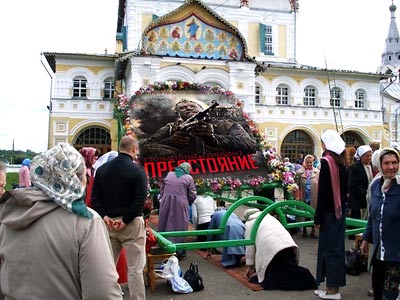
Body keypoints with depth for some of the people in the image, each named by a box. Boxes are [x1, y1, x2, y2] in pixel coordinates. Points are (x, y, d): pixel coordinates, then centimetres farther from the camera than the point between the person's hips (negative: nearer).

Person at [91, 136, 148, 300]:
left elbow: (95, 197, 2)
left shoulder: (102, 169, 6)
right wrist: (125, 220, -13)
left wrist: (104, 216, -5)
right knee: (135, 268, 1)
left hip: (108, 223, 5)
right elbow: (140, 201, -16)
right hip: (131, 223, -5)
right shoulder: (138, 170, -9)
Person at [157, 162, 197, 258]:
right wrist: (188, 203, 19)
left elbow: (162, 190, 15)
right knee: (179, 226, 5)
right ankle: (178, 250, 10)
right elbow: (192, 195, 2)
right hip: (180, 204, -3)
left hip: (166, 203, 3)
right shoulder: (188, 178, 3)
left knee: (165, 224, 14)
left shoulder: (169, 174, 12)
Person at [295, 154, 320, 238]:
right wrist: (298, 196, -10)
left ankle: (313, 231, 17)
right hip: (304, 198, 0)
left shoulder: (317, 172, 1)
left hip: (314, 198, 0)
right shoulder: (299, 172, -1)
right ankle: (304, 229, 25)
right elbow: (297, 186, -3)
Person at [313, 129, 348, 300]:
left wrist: (318, 217, -14)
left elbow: (323, 191, -18)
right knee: (335, 246, 14)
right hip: (340, 210, 8)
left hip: (329, 212, -8)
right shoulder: (341, 162, 8)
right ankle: (331, 285, 25)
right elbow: (344, 189, 13)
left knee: (330, 247, 1)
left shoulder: (327, 162, -16)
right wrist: (342, 206, 19)